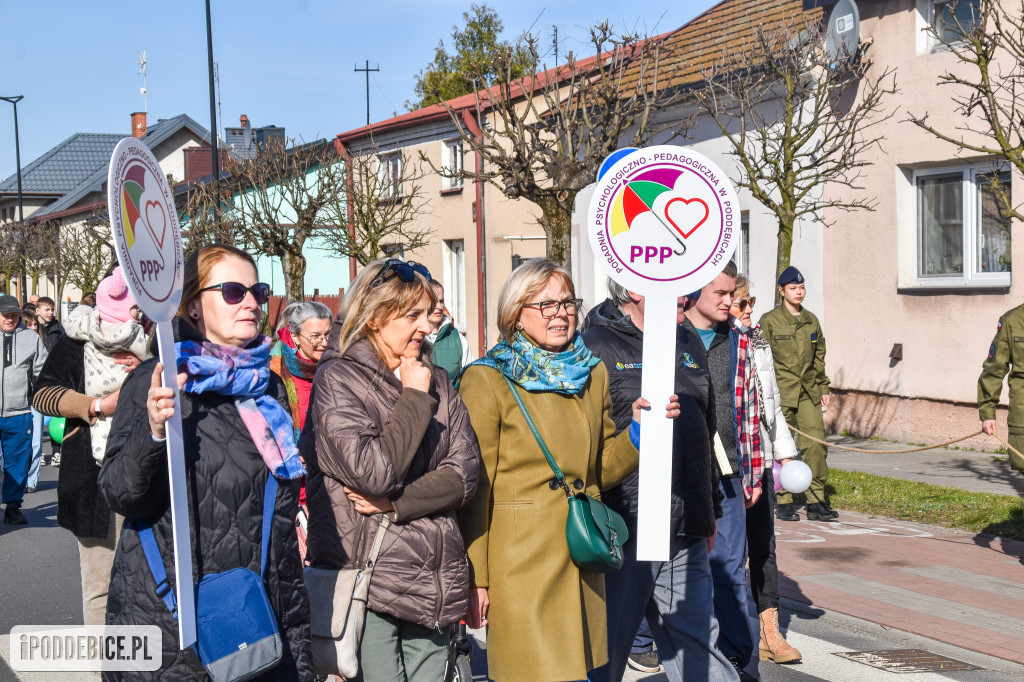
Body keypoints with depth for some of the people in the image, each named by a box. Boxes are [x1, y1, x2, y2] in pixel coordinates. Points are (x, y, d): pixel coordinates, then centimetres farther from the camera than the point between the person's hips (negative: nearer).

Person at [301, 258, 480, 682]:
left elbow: (464, 474, 3)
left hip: (433, 579, 6)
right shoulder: (337, 380, -5)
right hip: (367, 578, -5)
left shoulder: (436, 382, 13)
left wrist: (394, 503, -11)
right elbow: (372, 471, -18)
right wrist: (415, 400, -8)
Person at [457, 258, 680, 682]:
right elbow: (474, 487, -8)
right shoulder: (487, 381, -6)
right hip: (521, 564, -6)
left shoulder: (593, 374, 13)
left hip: (582, 563, 6)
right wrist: (475, 578, -10)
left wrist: (638, 429, -1)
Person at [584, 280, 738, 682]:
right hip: (621, 535, -6)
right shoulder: (594, 347, -7)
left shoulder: (689, 343, 16)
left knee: (697, 641, 10)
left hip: (685, 535, 6)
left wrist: (709, 513, 25)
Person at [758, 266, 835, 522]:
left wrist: (823, 388, 15)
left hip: (809, 392, 4)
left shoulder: (812, 321, 13)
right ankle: (784, 503, 10)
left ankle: (817, 501, 3)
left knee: (816, 441, -4)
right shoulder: (769, 320, -2)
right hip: (781, 391, -4)